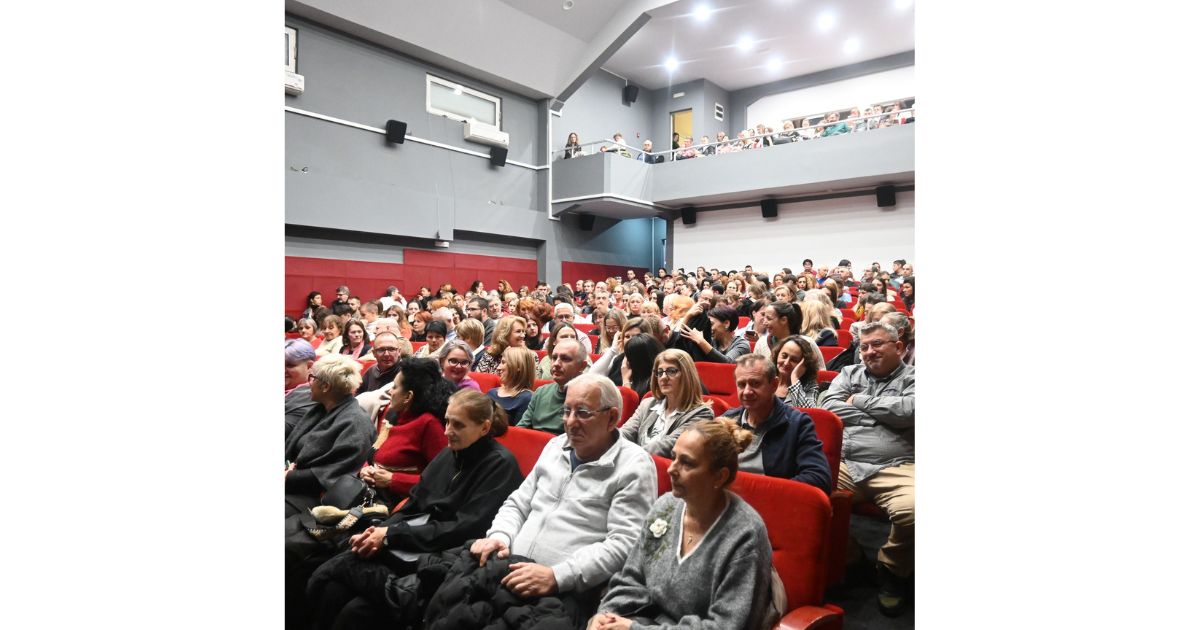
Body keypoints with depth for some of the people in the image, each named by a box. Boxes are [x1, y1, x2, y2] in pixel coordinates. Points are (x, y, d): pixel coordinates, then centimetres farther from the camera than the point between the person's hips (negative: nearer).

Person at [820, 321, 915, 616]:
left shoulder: (913, 378, 12)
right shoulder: (849, 373, 22)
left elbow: (910, 411, -8)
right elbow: (828, 407, 6)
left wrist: (860, 400, 3)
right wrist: (884, 416, 2)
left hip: (894, 469, -2)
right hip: (843, 464, 2)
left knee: (912, 510, -33)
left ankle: (891, 569, 2)